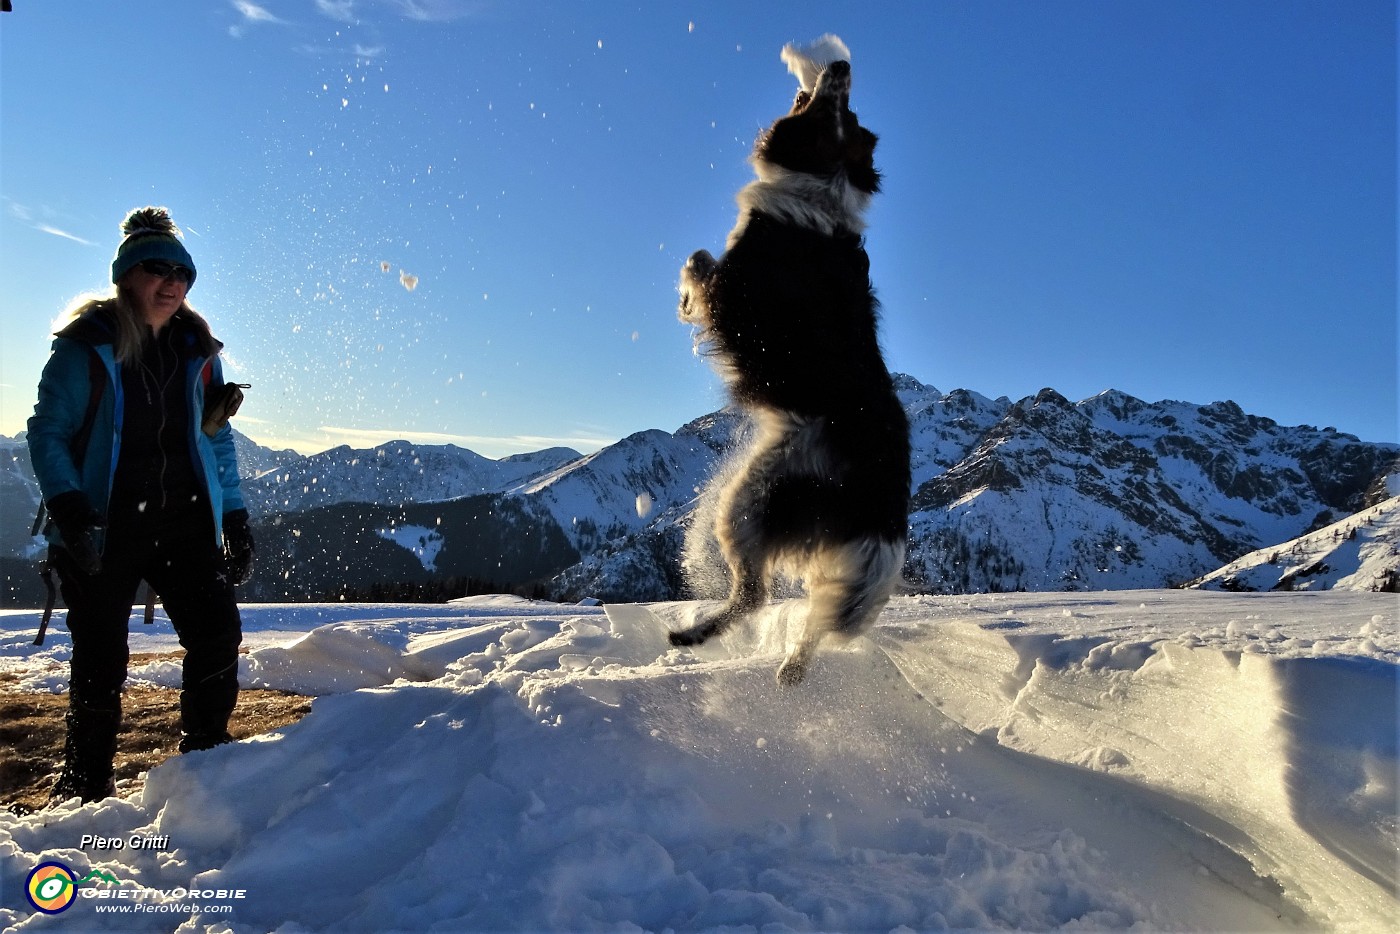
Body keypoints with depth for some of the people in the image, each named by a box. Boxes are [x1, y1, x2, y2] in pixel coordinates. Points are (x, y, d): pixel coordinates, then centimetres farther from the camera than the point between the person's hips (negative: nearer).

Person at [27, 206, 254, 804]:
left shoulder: (197, 350, 8)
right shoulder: (86, 346, -5)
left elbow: (217, 439, 13)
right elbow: (47, 431, -5)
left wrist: (235, 519, 6)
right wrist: (69, 510, -17)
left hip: (183, 522, 4)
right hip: (102, 530, -3)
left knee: (218, 637, -8)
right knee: (100, 663, 3)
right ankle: (85, 788, 21)